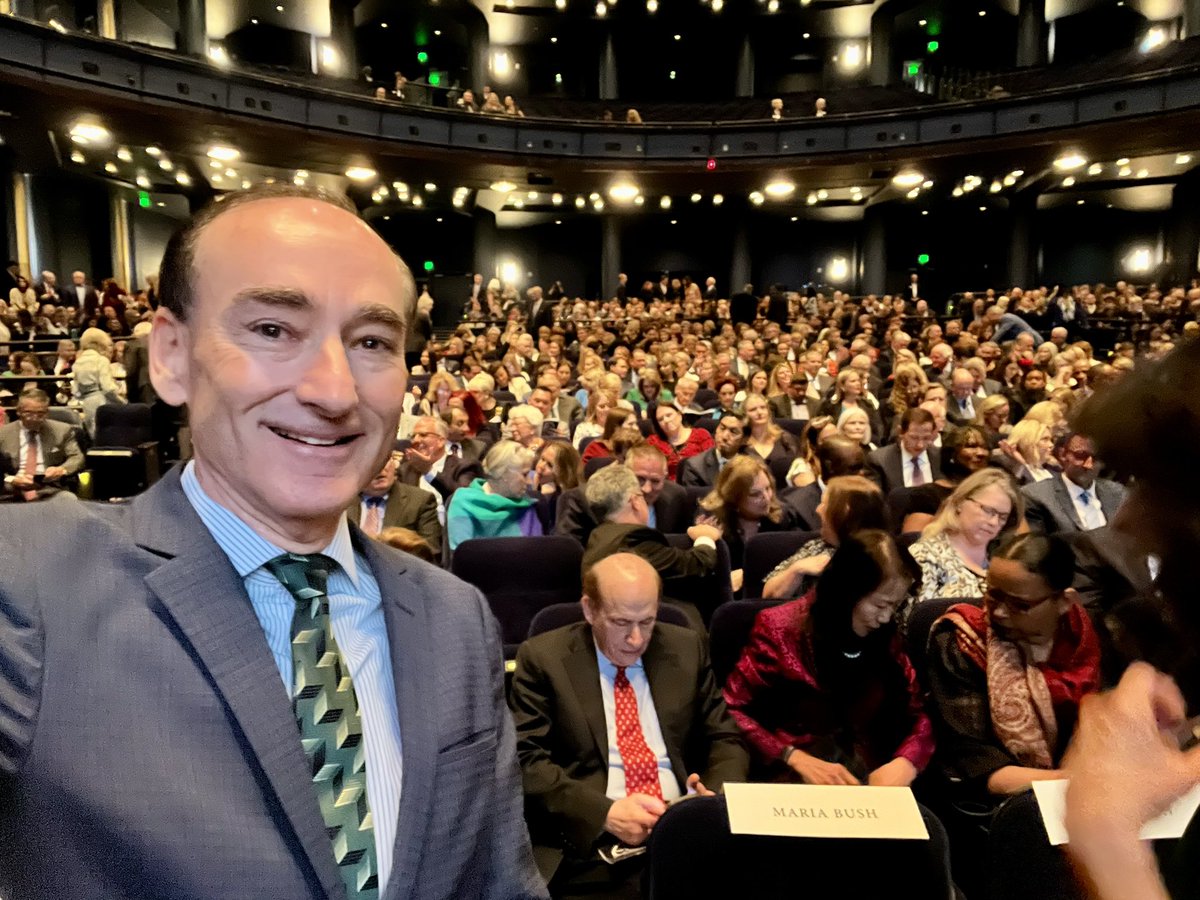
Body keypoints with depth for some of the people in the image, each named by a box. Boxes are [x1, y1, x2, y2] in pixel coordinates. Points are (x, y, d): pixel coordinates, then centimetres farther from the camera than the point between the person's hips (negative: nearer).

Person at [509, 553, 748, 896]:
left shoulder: (687, 649, 9)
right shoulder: (543, 657, -1)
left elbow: (724, 739, 14)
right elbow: (526, 760, -6)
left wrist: (720, 797, -7)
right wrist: (605, 812, -19)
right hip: (591, 839, -5)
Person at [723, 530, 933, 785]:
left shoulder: (885, 636, 8)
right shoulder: (781, 628, -5)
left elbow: (918, 715, 8)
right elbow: (731, 711, -7)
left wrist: (905, 763, -13)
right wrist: (796, 759, -19)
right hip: (793, 777, -3)